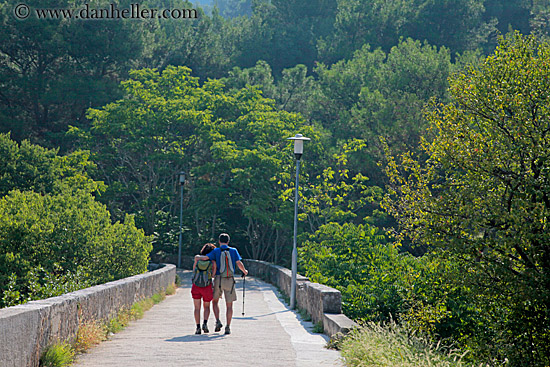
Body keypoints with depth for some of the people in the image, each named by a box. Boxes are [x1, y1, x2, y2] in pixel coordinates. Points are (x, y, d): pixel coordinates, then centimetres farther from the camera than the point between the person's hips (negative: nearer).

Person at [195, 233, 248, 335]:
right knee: (229, 305, 6)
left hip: (218, 279, -1)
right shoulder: (233, 250, 5)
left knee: (215, 301, 19)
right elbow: (239, 263, -3)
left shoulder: (216, 251, 1)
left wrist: (197, 257, 10)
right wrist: (245, 271, 16)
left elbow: (205, 258, -11)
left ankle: (218, 321, 1)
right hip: (230, 280, 1)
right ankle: (228, 327, 1)